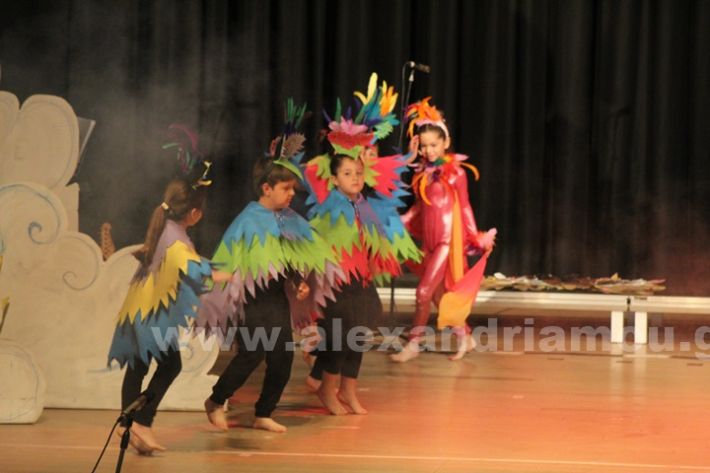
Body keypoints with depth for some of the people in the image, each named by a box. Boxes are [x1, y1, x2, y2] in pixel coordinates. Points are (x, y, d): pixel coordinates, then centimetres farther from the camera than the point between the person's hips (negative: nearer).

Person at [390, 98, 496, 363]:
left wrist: (476, 238, -6)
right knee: (438, 294, 9)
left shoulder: (455, 172, -8)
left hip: (447, 240, -6)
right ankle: (464, 336, 24)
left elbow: (465, 207, -4)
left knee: (424, 292, -9)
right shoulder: (423, 173, 8)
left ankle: (413, 344, -1)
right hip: (429, 240, 6)